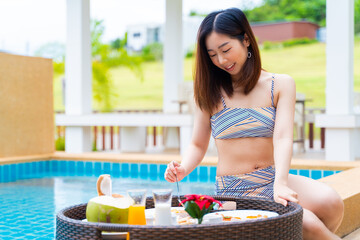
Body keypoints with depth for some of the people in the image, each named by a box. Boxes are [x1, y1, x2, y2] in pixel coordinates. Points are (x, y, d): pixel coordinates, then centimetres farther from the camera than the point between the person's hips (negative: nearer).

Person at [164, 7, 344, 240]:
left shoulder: (281, 84, 3)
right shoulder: (210, 92, 3)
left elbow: (282, 138, -10)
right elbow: (198, 145, 7)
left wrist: (280, 183, -27)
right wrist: (182, 169, -15)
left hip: (273, 179, 2)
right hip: (235, 191, -2)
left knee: (330, 202, -28)